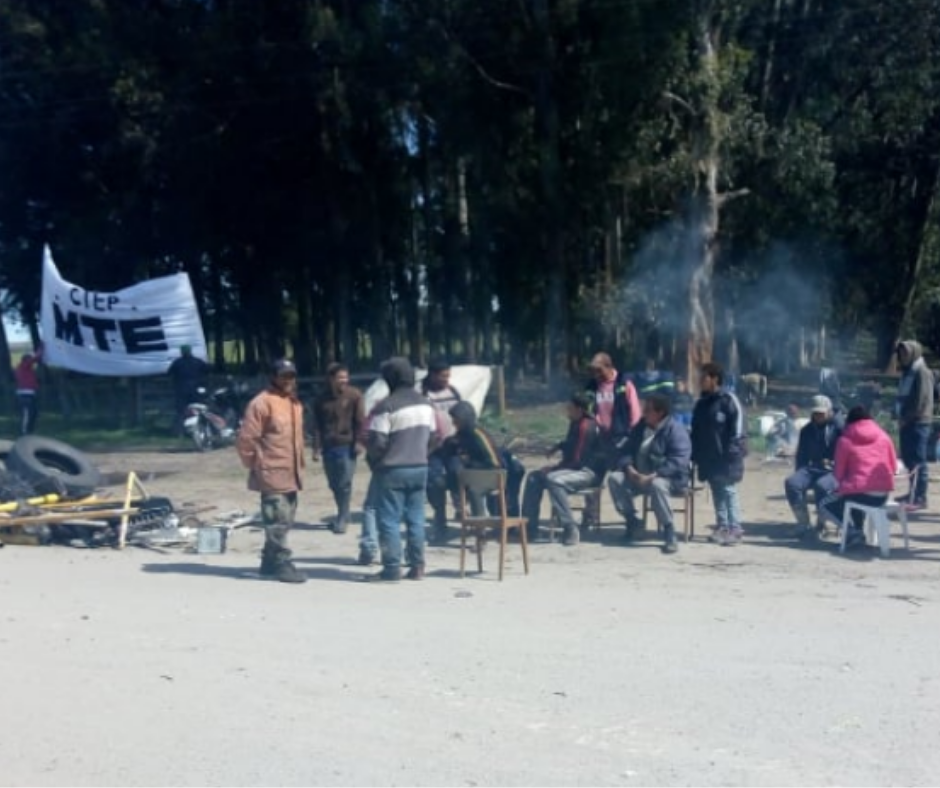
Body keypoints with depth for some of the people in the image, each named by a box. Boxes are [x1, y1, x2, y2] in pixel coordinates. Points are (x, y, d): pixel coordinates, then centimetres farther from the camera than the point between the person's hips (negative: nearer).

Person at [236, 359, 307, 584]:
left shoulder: (295, 403, 15)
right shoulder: (262, 403, -12)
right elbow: (246, 439, -13)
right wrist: (255, 465, -6)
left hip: (291, 475, 9)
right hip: (272, 475, -9)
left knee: (285, 521, 14)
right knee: (277, 522, -7)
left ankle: (270, 562, 25)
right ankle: (282, 564, -2)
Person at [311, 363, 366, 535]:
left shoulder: (354, 395, -3)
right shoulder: (321, 399, 6)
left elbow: (360, 420, -4)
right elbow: (317, 425, 7)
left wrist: (359, 441, -11)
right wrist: (317, 448, 2)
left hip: (347, 446, -3)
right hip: (328, 447, 4)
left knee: (345, 484, -5)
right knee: (334, 484, 9)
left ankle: (342, 520, 3)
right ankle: (343, 515, 25)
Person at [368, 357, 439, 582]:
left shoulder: (387, 406, -15)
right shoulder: (426, 404, 8)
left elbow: (378, 442, -16)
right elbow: (434, 438, 13)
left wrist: (373, 457, 3)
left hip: (393, 470, -6)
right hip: (420, 468, 6)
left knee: (390, 521, 0)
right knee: (416, 519, 11)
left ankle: (392, 570, 0)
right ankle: (417, 567, 13)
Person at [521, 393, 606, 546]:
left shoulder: (586, 426, -20)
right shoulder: (575, 423, 9)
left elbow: (577, 460, -23)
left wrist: (553, 468, -13)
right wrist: (558, 446, 12)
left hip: (590, 472, -10)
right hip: (576, 467, 10)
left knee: (553, 479, -34)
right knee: (534, 477, 2)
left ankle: (571, 530, -31)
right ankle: (529, 529, -2)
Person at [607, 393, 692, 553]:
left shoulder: (676, 430, -13)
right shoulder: (640, 428, 11)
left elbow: (678, 462, -23)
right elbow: (627, 451, 12)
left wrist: (652, 476, -31)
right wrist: (630, 469, -11)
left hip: (670, 479, -7)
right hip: (638, 476, 7)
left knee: (656, 485, -40)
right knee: (614, 478, -14)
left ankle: (669, 532, -25)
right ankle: (632, 520, 0)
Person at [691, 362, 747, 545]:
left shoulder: (729, 400, -8)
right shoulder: (701, 403, 15)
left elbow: (737, 428, -11)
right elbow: (696, 431, 19)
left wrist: (731, 453, -16)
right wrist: (695, 454, 12)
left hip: (725, 458, -7)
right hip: (708, 458, 7)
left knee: (728, 491, -7)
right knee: (716, 492, 10)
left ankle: (735, 528, -4)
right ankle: (722, 526, 16)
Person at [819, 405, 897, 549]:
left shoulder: (845, 440, -1)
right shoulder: (883, 436, 9)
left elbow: (839, 473, 2)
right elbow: (893, 467, 14)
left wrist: (844, 484, 22)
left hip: (860, 492, -5)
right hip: (884, 495, 5)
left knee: (825, 505, 19)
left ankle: (853, 531, 0)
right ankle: (859, 532, 25)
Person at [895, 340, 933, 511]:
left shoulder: (922, 372, -10)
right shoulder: (907, 372, 18)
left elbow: (922, 400, -16)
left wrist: (906, 418, -12)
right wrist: (900, 417, 9)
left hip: (918, 422, -9)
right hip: (907, 422, 9)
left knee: (917, 461, -9)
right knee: (908, 459, 13)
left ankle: (920, 498, -8)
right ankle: (913, 493, 21)